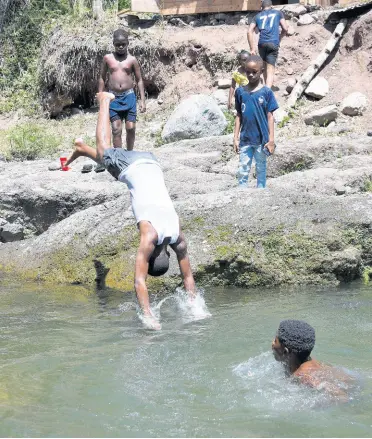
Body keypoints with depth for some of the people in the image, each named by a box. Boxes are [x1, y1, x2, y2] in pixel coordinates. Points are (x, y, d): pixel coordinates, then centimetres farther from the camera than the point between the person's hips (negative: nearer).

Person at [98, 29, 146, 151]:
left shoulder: (132, 60, 1)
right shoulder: (108, 58, 3)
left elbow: (139, 80, 5)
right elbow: (102, 78, 11)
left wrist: (143, 100, 0)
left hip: (129, 96, 0)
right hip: (113, 98, 0)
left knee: (131, 128, 1)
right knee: (116, 130, -3)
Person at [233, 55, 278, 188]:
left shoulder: (266, 92, -5)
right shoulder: (240, 91, 2)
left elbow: (270, 117, -3)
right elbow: (239, 116, 7)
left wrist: (271, 140, -7)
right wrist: (235, 138, 4)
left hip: (261, 139, -2)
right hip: (245, 139, 2)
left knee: (261, 170, 10)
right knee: (243, 171, 3)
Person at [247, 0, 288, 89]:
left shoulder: (257, 16, 20)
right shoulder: (278, 13, 18)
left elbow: (250, 32, 7)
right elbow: (285, 28, 10)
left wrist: (252, 49, 7)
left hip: (262, 44, 2)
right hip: (273, 43, -2)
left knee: (265, 67, 24)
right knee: (270, 71, -8)